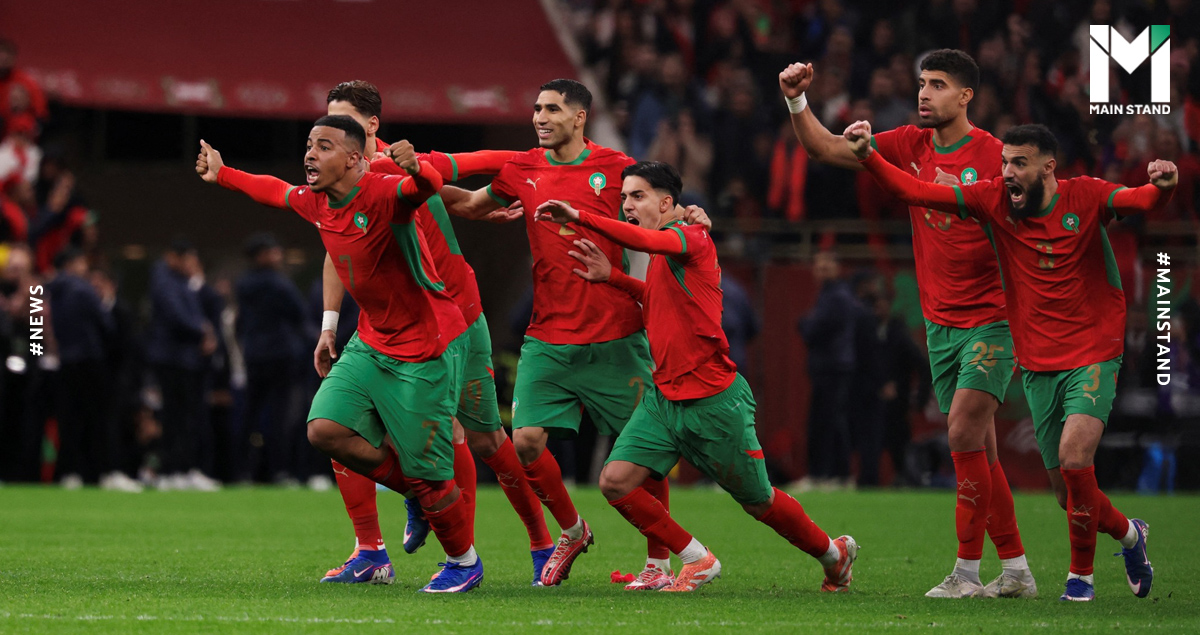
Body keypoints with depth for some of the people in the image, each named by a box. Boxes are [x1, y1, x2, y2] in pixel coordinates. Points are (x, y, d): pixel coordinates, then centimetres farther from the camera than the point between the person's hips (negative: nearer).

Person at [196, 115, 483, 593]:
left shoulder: (383, 195, -23)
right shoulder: (315, 203, 1)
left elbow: (427, 188, -45)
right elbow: (278, 192, 24)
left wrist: (416, 170, -67)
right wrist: (222, 175, 34)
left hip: (426, 353, -8)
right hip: (371, 343, 8)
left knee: (426, 476, -4)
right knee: (325, 429, -9)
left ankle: (464, 562, 22)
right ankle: (417, 492, 15)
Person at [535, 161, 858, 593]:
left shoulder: (693, 238, -13)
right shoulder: (661, 256, 13)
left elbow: (642, 239, -33)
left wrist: (578, 217, -35)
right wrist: (612, 278, 20)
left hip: (714, 402, -8)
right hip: (664, 398, 8)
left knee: (759, 502, 6)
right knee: (615, 481, -10)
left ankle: (834, 553, 32)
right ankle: (697, 560, 6)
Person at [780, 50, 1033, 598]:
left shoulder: (992, 156, -11)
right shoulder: (911, 147, 5)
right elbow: (827, 148, 3)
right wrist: (797, 101, -10)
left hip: (990, 320, -6)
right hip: (940, 322, 6)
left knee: (964, 432, -16)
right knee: (979, 449, 8)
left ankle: (967, 572, -10)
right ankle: (1016, 570, 16)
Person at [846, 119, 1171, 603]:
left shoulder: (1085, 198, -8)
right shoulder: (994, 200, -1)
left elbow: (1137, 201, -24)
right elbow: (916, 192, -4)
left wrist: (1161, 189, -46)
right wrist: (867, 157, -17)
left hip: (1093, 356, -4)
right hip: (1037, 365, 4)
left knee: (1074, 459, -23)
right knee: (1068, 492, 6)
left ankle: (1081, 574, -2)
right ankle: (1127, 533, 37)